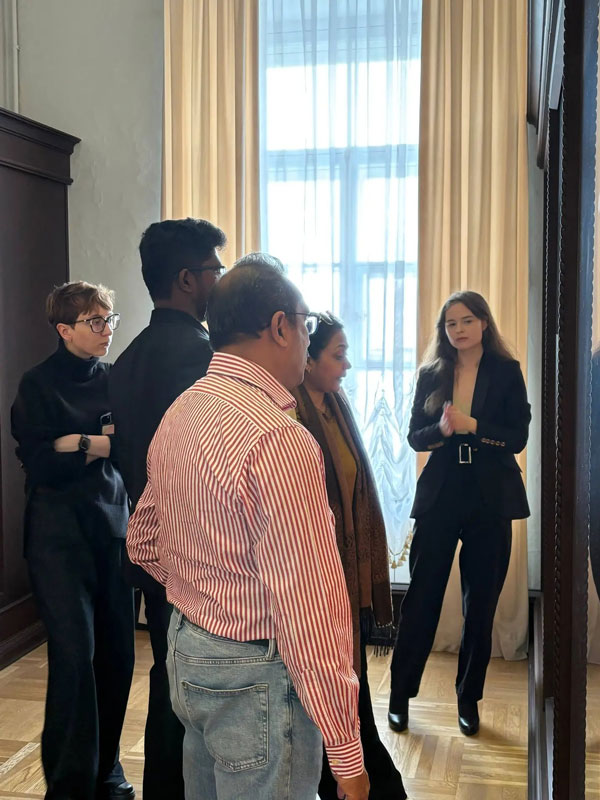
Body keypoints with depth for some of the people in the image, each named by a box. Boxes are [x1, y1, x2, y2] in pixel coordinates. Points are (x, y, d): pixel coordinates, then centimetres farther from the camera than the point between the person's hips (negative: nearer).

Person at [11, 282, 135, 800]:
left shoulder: (114, 379, 10)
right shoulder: (39, 385, -3)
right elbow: (41, 465, -11)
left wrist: (84, 443, -11)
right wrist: (105, 444, -9)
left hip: (113, 524, 4)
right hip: (60, 532, -4)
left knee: (117, 652, 6)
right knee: (75, 654, -6)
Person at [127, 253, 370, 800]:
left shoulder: (178, 414, 4)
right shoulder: (277, 439, -25)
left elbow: (143, 544, 14)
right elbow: (307, 606, -26)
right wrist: (346, 754, -19)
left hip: (186, 653, 9)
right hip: (255, 677, -9)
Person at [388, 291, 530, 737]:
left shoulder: (506, 371, 0)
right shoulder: (431, 374, 5)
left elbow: (518, 437, -5)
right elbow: (415, 437, 2)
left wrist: (471, 426, -18)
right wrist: (442, 430, -18)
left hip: (491, 499, 0)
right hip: (440, 495, 1)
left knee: (481, 603, 8)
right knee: (422, 597, 2)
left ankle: (469, 698, 23)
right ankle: (401, 694, 14)